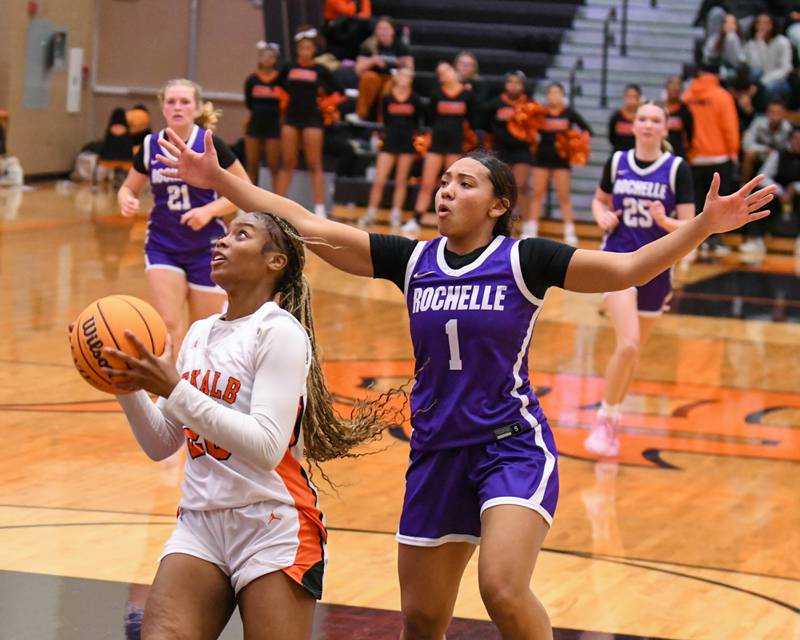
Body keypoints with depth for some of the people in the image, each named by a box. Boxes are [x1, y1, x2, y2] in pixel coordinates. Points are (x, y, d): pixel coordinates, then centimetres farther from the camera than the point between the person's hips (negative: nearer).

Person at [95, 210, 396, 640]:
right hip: (200, 520, 6)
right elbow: (160, 445, 17)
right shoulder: (200, 333, 14)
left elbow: (265, 448, -21)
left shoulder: (279, 331, -8)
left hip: (272, 526, -6)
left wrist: (173, 388, -22)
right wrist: (129, 388, -1)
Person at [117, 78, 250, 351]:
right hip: (162, 245, 2)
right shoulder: (150, 146, -2)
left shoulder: (211, 145, -10)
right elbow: (129, 188, 11)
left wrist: (209, 210, -19)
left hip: (206, 247, -2)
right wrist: (126, 201, -12)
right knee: (168, 325, -14)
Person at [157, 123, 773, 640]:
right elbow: (306, 226, 2)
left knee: (504, 590, -25)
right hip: (437, 451, 5)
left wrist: (704, 225, -27)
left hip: (513, 445, -4)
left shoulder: (524, 260, -6)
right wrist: (220, 180, -2)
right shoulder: (412, 260, 4)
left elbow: (628, 268, -14)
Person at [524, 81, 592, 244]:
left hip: (562, 158, -1)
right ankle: (530, 231, 9)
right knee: (537, 194, 4)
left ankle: (570, 233, 4)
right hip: (542, 157, 1)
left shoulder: (569, 113, -1)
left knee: (564, 196, 0)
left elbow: (587, 130, 3)